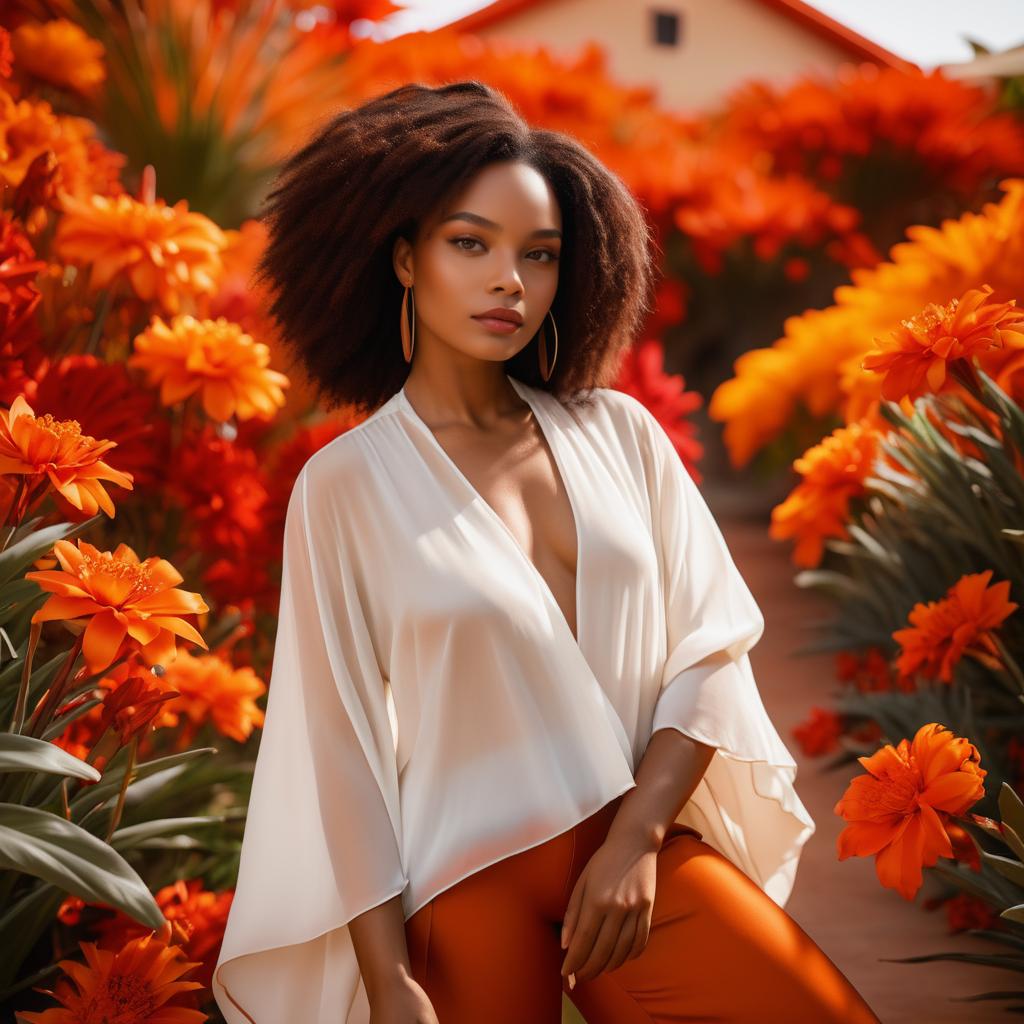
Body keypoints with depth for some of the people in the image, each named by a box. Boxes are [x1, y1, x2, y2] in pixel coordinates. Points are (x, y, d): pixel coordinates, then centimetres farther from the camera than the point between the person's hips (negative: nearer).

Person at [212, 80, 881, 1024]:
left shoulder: (618, 432, 6)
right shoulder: (347, 483, -3)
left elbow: (711, 652, 5)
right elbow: (338, 746, -4)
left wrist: (635, 840, -7)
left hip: (642, 852, 3)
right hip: (470, 890, -3)